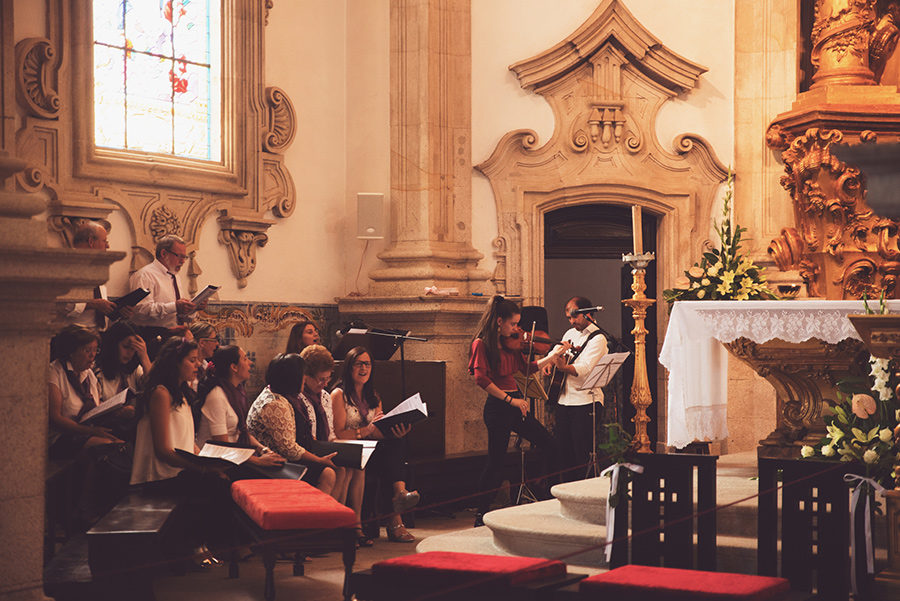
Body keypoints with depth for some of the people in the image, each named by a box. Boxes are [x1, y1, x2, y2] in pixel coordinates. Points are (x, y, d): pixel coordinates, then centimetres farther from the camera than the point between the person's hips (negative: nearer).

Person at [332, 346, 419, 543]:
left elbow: (380, 433, 9)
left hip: (371, 450, 6)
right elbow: (339, 434, -10)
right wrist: (368, 430, -24)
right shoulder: (339, 395, 0)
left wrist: (395, 432, -14)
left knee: (397, 445, -27)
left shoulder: (373, 398, 20)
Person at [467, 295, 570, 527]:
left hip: (515, 405, 8)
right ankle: (481, 514, 6)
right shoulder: (482, 344, -11)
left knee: (549, 446, 8)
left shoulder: (511, 343, 11)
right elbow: (481, 379, -21)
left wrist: (554, 355, 5)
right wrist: (509, 399, -20)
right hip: (498, 407, -8)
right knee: (496, 460, -4)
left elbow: (528, 368, 15)